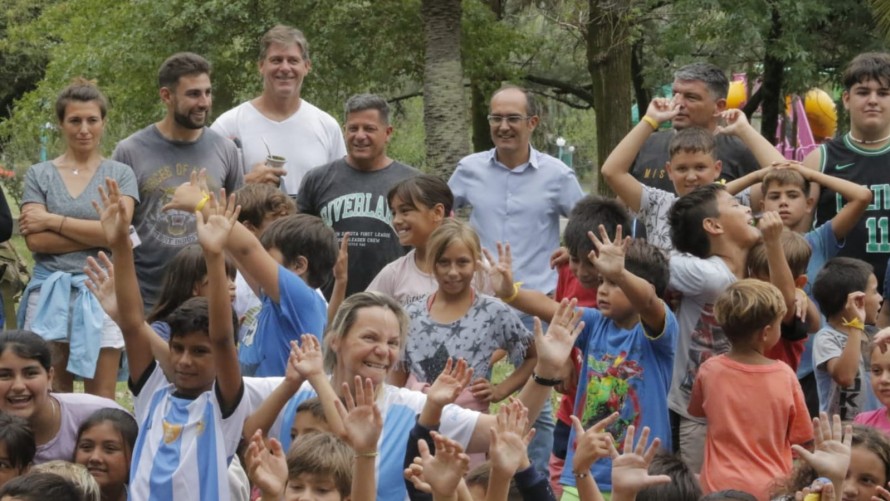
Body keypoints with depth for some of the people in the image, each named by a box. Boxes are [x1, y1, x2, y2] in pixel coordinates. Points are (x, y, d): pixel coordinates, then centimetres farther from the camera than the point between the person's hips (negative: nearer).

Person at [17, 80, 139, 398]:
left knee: (101, 404, 0)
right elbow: (35, 240, -5)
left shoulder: (120, 174, 8)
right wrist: (95, 236, -9)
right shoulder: (40, 175, 8)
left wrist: (52, 220, -5)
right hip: (51, 294, 1)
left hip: (101, 292, 0)